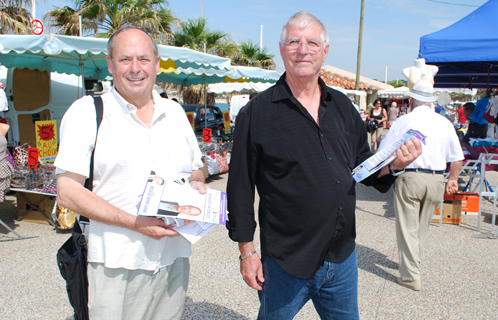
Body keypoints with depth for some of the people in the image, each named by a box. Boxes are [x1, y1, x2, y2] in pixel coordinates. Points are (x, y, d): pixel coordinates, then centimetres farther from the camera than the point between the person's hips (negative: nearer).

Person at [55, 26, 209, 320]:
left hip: (174, 259, 4)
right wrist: (135, 223, -18)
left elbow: (196, 170, 20)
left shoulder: (175, 112, 10)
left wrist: (197, 185, -5)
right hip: (116, 265, -4)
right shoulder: (87, 112, -4)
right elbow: (67, 192, -10)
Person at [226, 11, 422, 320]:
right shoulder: (258, 112, -9)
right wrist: (247, 250, -8)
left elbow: (362, 165, 14)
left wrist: (393, 165, -7)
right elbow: (241, 187, -8)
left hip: (343, 259, 5)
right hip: (285, 264, -4)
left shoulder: (343, 106, 7)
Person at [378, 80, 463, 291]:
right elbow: (457, 157, 10)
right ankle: (413, 263, 36)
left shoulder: (404, 122, -7)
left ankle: (411, 276, 4)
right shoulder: (445, 123, 5)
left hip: (409, 177, -4)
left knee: (408, 227, 2)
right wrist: (453, 179, 23)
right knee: (423, 226, 19)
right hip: (436, 180, 5)